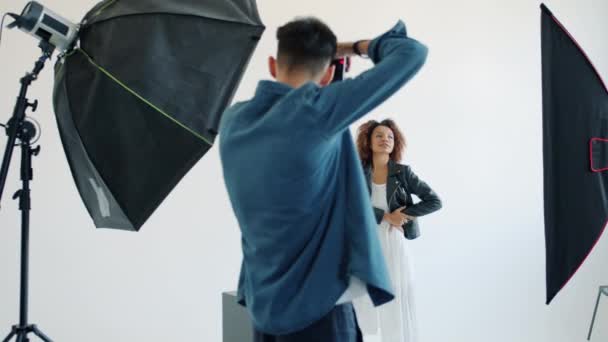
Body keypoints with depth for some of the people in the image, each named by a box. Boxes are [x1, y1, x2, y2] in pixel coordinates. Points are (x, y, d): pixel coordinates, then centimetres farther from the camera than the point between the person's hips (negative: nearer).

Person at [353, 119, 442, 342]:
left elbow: (434, 201, -1)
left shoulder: (403, 173, 0)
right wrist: (386, 216, -14)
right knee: (363, 300, 4)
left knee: (397, 301, -1)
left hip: (393, 242, -1)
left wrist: (404, 214, -9)